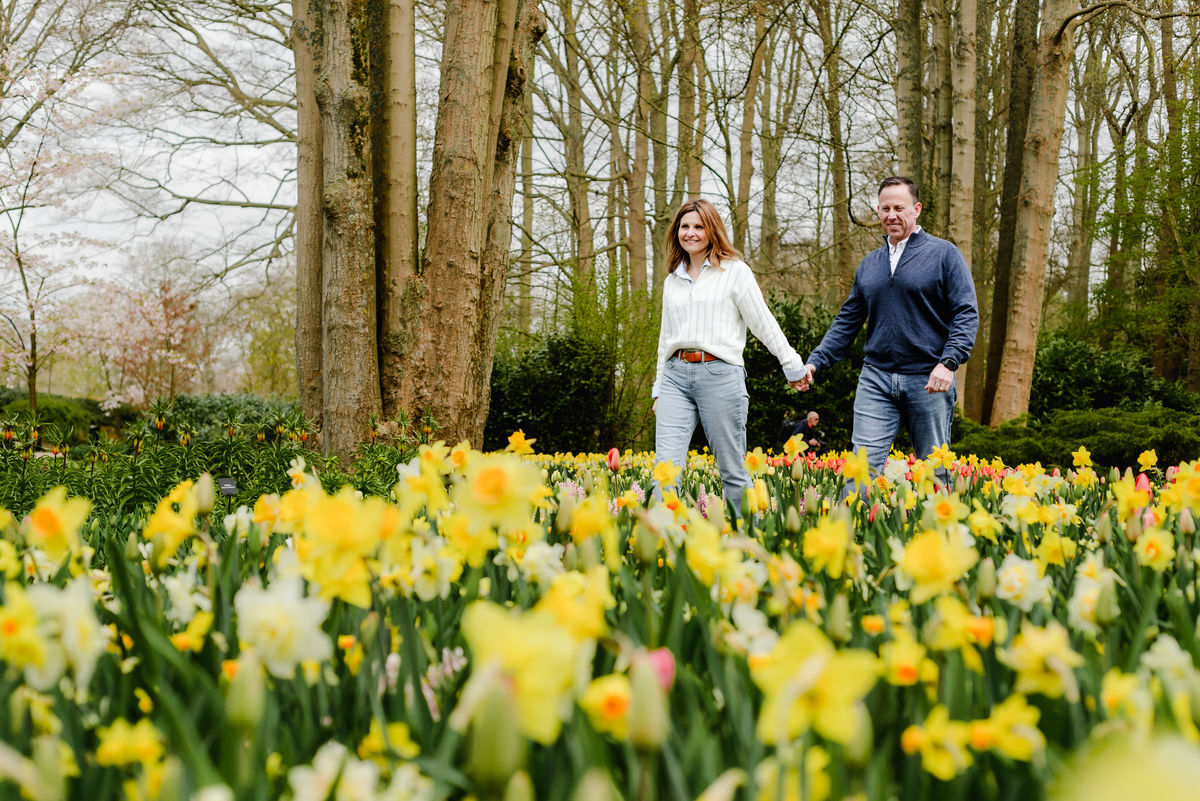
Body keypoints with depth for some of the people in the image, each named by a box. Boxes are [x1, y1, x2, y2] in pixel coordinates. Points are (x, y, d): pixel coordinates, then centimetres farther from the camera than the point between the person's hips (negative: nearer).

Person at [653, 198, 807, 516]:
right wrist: (659, 389, 24)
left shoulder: (734, 271, 4)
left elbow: (763, 323, 5)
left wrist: (793, 366, 5)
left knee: (732, 472, 0)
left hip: (720, 374, -4)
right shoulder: (672, 280, 20)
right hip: (676, 375, 4)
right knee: (666, 466, -9)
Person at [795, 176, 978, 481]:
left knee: (934, 472, 5)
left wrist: (948, 363, -19)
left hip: (927, 381, -3)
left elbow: (966, 314, -5)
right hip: (876, 379, 3)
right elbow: (847, 320, 19)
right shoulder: (869, 264, 16)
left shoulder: (943, 254, 1)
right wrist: (815, 361, 7)